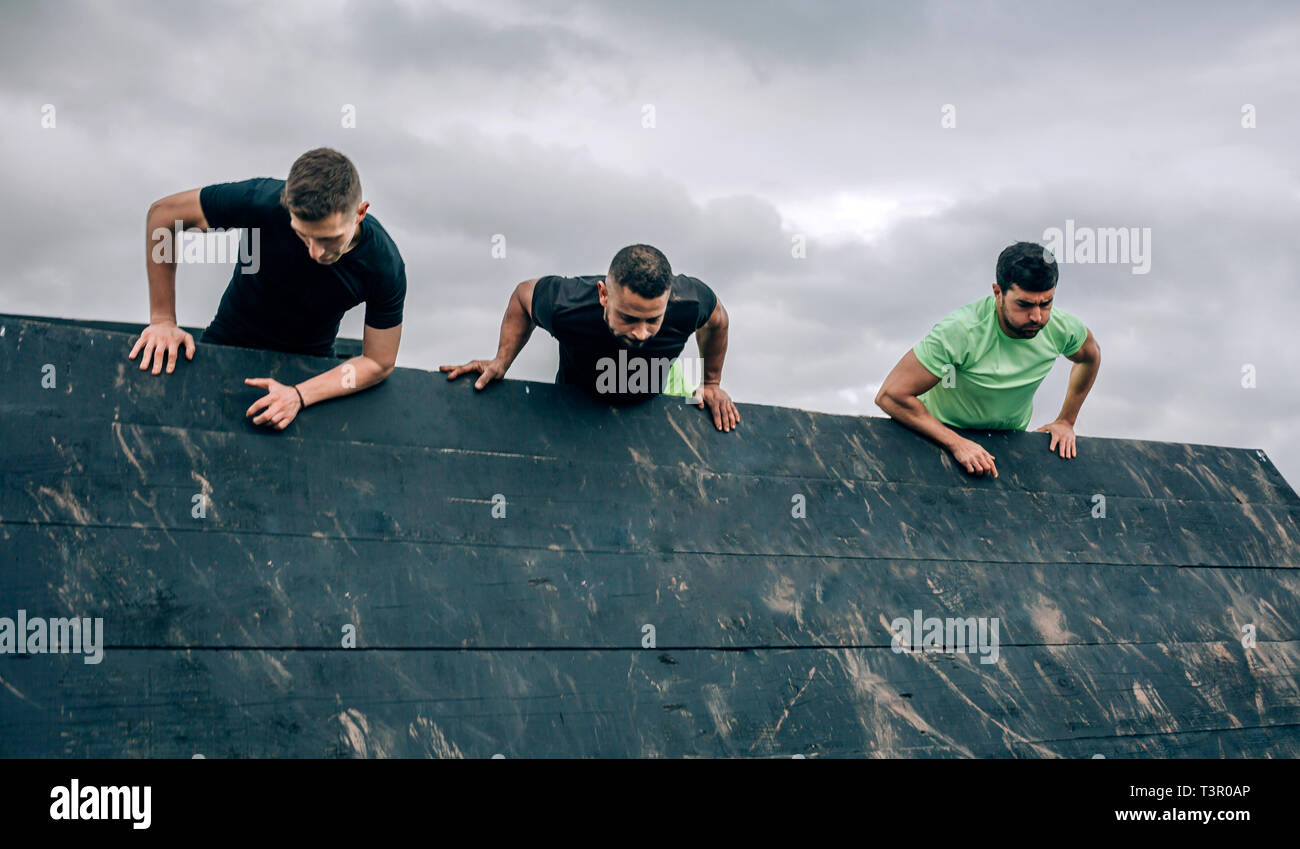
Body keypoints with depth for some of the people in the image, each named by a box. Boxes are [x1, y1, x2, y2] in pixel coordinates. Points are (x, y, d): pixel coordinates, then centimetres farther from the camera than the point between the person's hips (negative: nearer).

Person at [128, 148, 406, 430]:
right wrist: (162, 320, -16)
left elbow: (379, 363, -17)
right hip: (225, 344, -1)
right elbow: (164, 212, -17)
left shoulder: (385, 266, -29)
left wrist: (299, 396, -32)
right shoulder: (265, 200, -32)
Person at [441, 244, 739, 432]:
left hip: (648, 409, 1)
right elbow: (523, 295, -16)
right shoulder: (564, 303, -43)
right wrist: (501, 361, -24)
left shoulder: (691, 301, -40)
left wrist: (712, 383, -2)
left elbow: (717, 320, -12)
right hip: (574, 404, -1)